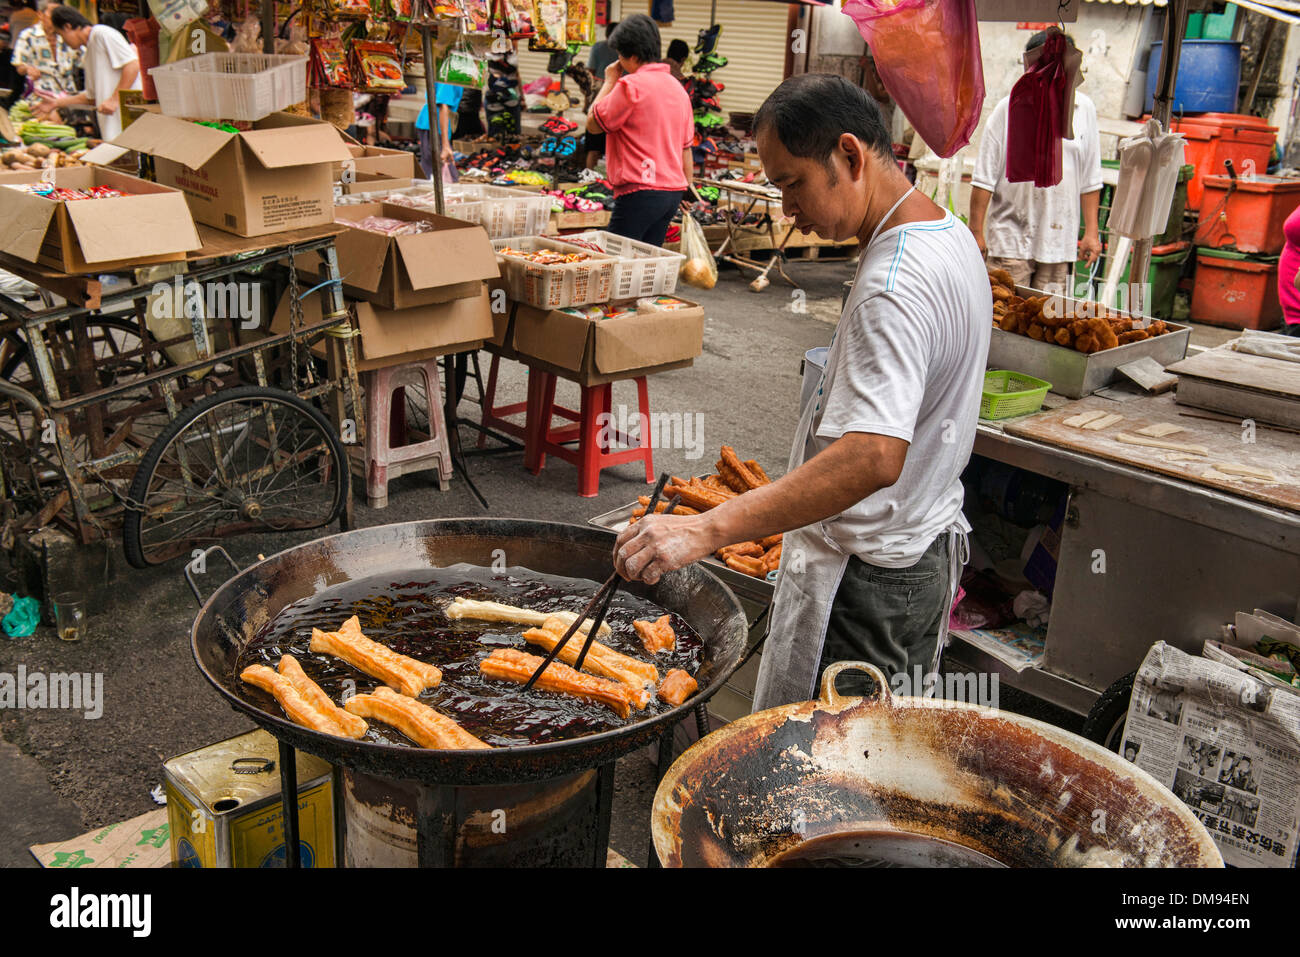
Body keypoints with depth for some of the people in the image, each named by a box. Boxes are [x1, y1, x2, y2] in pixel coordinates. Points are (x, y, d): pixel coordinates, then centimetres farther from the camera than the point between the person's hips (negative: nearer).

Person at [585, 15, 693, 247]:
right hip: (673, 191, 9)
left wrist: (609, 81, 5)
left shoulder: (631, 85, -11)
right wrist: (685, 191, 24)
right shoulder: (677, 87, 15)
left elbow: (593, 124, -4)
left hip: (640, 192, -8)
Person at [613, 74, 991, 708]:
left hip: (864, 578, -10)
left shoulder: (894, 286, -26)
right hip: (930, 548, 10)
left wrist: (707, 530, -43)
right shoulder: (951, 234, 8)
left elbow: (874, 458, -39)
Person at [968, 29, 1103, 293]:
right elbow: (984, 177, -2)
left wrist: (1091, 232, 10)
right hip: (1010, 240, -3)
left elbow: (1090, 180, 13)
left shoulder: (1084, 110, 8)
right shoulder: (1008, 109, -2)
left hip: (1060, 244, 3)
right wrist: (976, 232, -4)